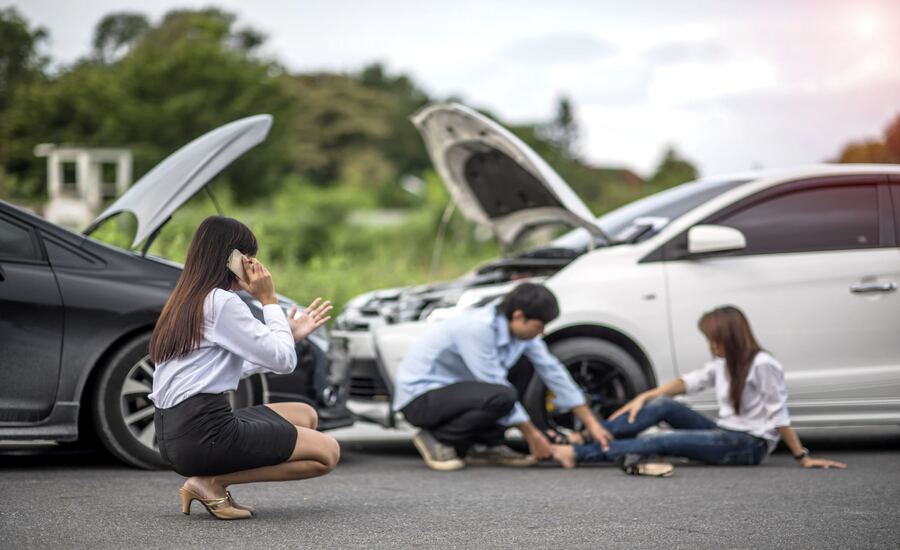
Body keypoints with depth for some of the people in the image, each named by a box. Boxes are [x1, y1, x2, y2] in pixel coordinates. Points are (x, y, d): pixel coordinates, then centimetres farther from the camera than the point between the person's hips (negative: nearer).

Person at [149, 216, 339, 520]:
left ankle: (210, 481, 5)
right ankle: (213, 483, -7)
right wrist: (269, 300, 0)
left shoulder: (186, 301, 16)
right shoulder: (222, 302, -12)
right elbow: (284, 360, -9)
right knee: (327, 452, 0)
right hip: (204, 434, -9)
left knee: (304, 415, 21)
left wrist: (291, 334, 23)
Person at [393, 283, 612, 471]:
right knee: (501, 397, -30)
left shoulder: (520, 329, -1)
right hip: (419, 396, -9)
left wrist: (591, 423, 5)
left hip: (451, 387, 9)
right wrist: (532, 434, -16)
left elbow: (553, 372, 5)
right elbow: (496, 387, -24)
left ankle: (486, 447, 2)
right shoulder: (479, 328, -27)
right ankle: (437, 439, -11)